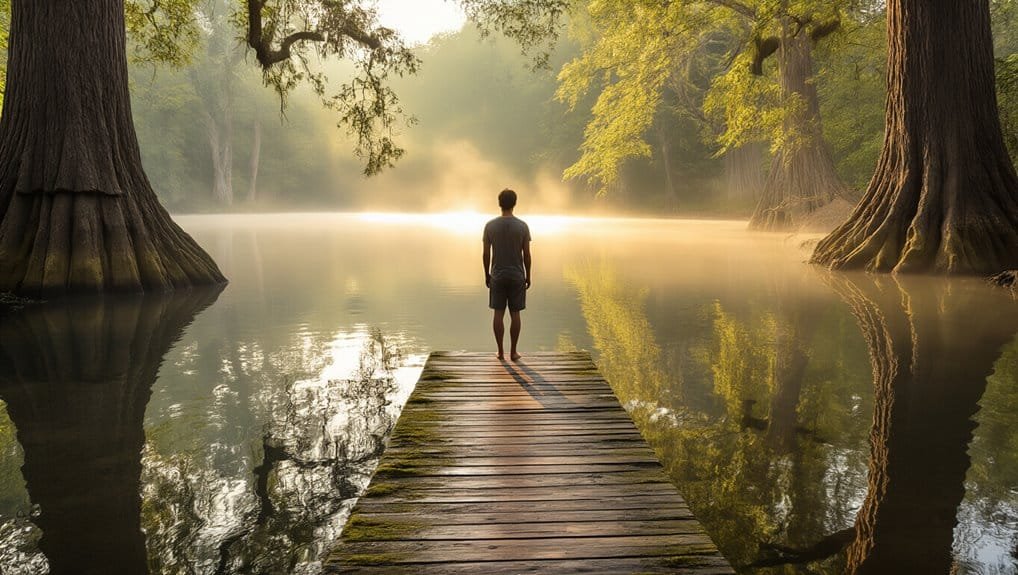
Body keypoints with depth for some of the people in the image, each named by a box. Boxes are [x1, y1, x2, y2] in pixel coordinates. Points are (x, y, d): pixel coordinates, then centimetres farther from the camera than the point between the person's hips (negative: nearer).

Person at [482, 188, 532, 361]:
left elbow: (486, 254, -3)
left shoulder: (490, 226, -6)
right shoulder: (523, 226, -7)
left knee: (498, 313, 6)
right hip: (517, 276, 0)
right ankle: (513, 351, 8)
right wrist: (528, 276, 5)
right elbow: (527, 255, -6)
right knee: (515, 313, 6)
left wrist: (487, 275, 9)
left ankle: (501, 351, 8)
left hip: (497, 276, 1)